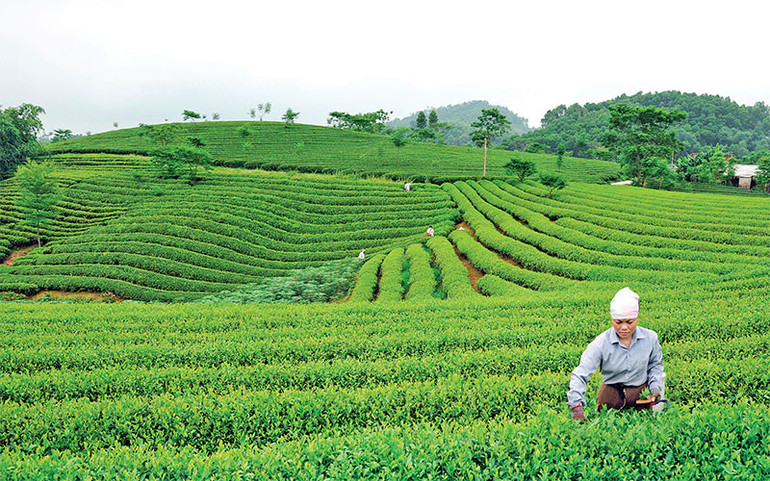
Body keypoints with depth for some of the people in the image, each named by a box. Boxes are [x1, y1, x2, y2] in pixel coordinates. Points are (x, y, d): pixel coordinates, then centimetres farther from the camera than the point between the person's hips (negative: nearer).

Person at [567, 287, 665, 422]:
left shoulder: (650, 338, -12)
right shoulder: (600, 344, -21)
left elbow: (655, 364, 10)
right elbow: (580, 375, -24)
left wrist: (655, 387, -6)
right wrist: (576, 406, -36)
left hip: (640, 392, 1)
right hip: (611, 393, -1)